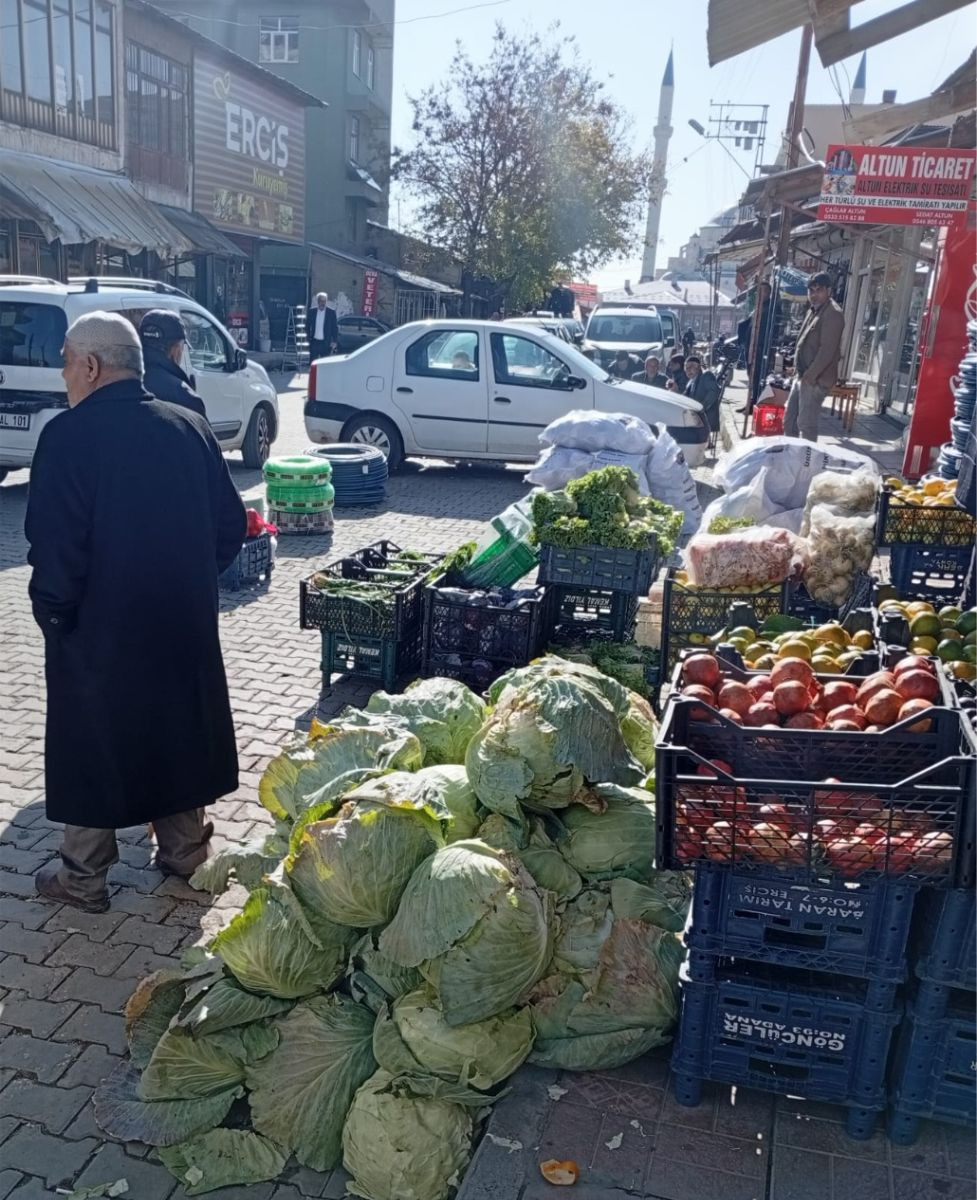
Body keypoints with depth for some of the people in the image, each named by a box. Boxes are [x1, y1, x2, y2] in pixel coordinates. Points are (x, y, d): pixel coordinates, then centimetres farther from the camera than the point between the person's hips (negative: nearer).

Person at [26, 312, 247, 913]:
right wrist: (191, 580, 13)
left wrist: (51, 609, -4)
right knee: (177, 728, 18)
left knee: (92, 743, 10)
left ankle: (84, 876, 23)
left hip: (99, 627, -5)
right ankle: (184, 852, 32)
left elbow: (55, 544, -20)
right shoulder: (190, 426, 1)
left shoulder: (68, 435, -16)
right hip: (185, 622, 5)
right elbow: (232, 523, 3)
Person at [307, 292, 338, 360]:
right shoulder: (312, 311, 5)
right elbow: (307, 326, 12)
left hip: (326, 343, -2)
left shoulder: (331, 312, -1)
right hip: (314, 342, 2)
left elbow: (335, 328, 0)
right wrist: (309, 338, 4)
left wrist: (335, 341, -7)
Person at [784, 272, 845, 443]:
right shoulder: (813, 310, 16)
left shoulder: (833, 314, -15)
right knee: (789, 420, 14)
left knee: (806, 424, -8)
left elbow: (827, 350, -21)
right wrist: (798, 368, 16)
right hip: (802, 376, 10)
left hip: (816, 380, -10)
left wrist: (810, 375, -22)